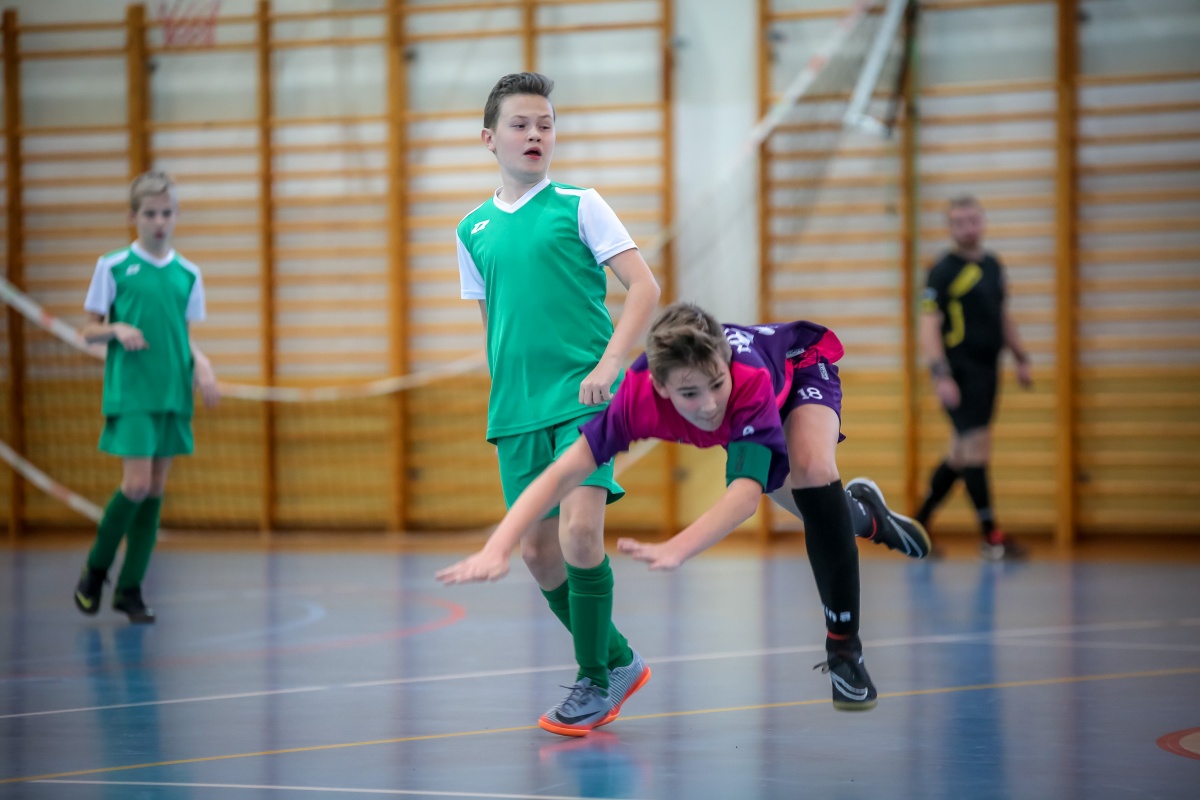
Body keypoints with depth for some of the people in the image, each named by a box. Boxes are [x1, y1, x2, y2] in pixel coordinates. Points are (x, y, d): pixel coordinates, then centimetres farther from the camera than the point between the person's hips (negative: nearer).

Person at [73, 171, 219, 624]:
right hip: (129, 393, -4)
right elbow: (90, 331, 4)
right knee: (136, 484, -13)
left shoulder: (187, 274, 9)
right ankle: (95, 570, 10)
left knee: (156, 489, 5)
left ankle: (130, 587, 13)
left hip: (173, 394, 4)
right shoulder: (113, 267, -1)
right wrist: (117, 330, -17)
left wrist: (201, 364, -2)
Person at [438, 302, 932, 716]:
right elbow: (563, 472, -44)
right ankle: (862, 516, 55)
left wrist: (677, 549, -70)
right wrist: (497, 549, -58)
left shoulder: (750, 380, -48)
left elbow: (748, 492, -55)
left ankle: (844, 646, -16)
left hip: (801, 365, -4)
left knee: (813, 473, -30)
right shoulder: (638, 396, -41)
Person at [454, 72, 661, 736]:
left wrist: (609, 363, -15)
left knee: (579, 531, -18)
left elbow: (644, 287, -4)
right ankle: (618, 661, 23)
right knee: (537, 549, 4)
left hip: (585, 396, -5)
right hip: (516, 410, 5)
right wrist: (503, 395, 15)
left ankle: (596, 679, -3)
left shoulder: (579, 206, 1)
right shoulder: (474, 229, 13)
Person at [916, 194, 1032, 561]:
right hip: (960, 372, -8)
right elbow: (929, 324, -13)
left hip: (987, 370, 8)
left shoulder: (993, 265, 14)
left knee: (961, 454, 11)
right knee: (976, 446, -9)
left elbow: (1003, 316, 25)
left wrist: (1021, 358, 19)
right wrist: (940, 374, -22)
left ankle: (918, 525, 23)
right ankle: (990, 536, -4)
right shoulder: (944, 271, -9)